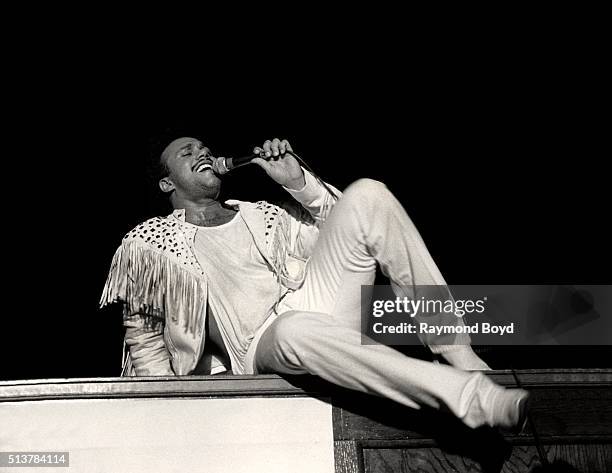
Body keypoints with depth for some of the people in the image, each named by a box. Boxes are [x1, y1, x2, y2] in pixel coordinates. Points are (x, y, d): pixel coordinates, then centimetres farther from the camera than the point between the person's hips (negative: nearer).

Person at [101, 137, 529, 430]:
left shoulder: (260, 214, 26)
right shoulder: (153, 240, 15)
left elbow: (343, 232, 19)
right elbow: (142, 328, 18)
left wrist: (298, 182, 6)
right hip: (268, 338, -5)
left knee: (368, 195, -16)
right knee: (297, 330, -44)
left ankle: (459, 354, -21)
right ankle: (470, 395, -48)